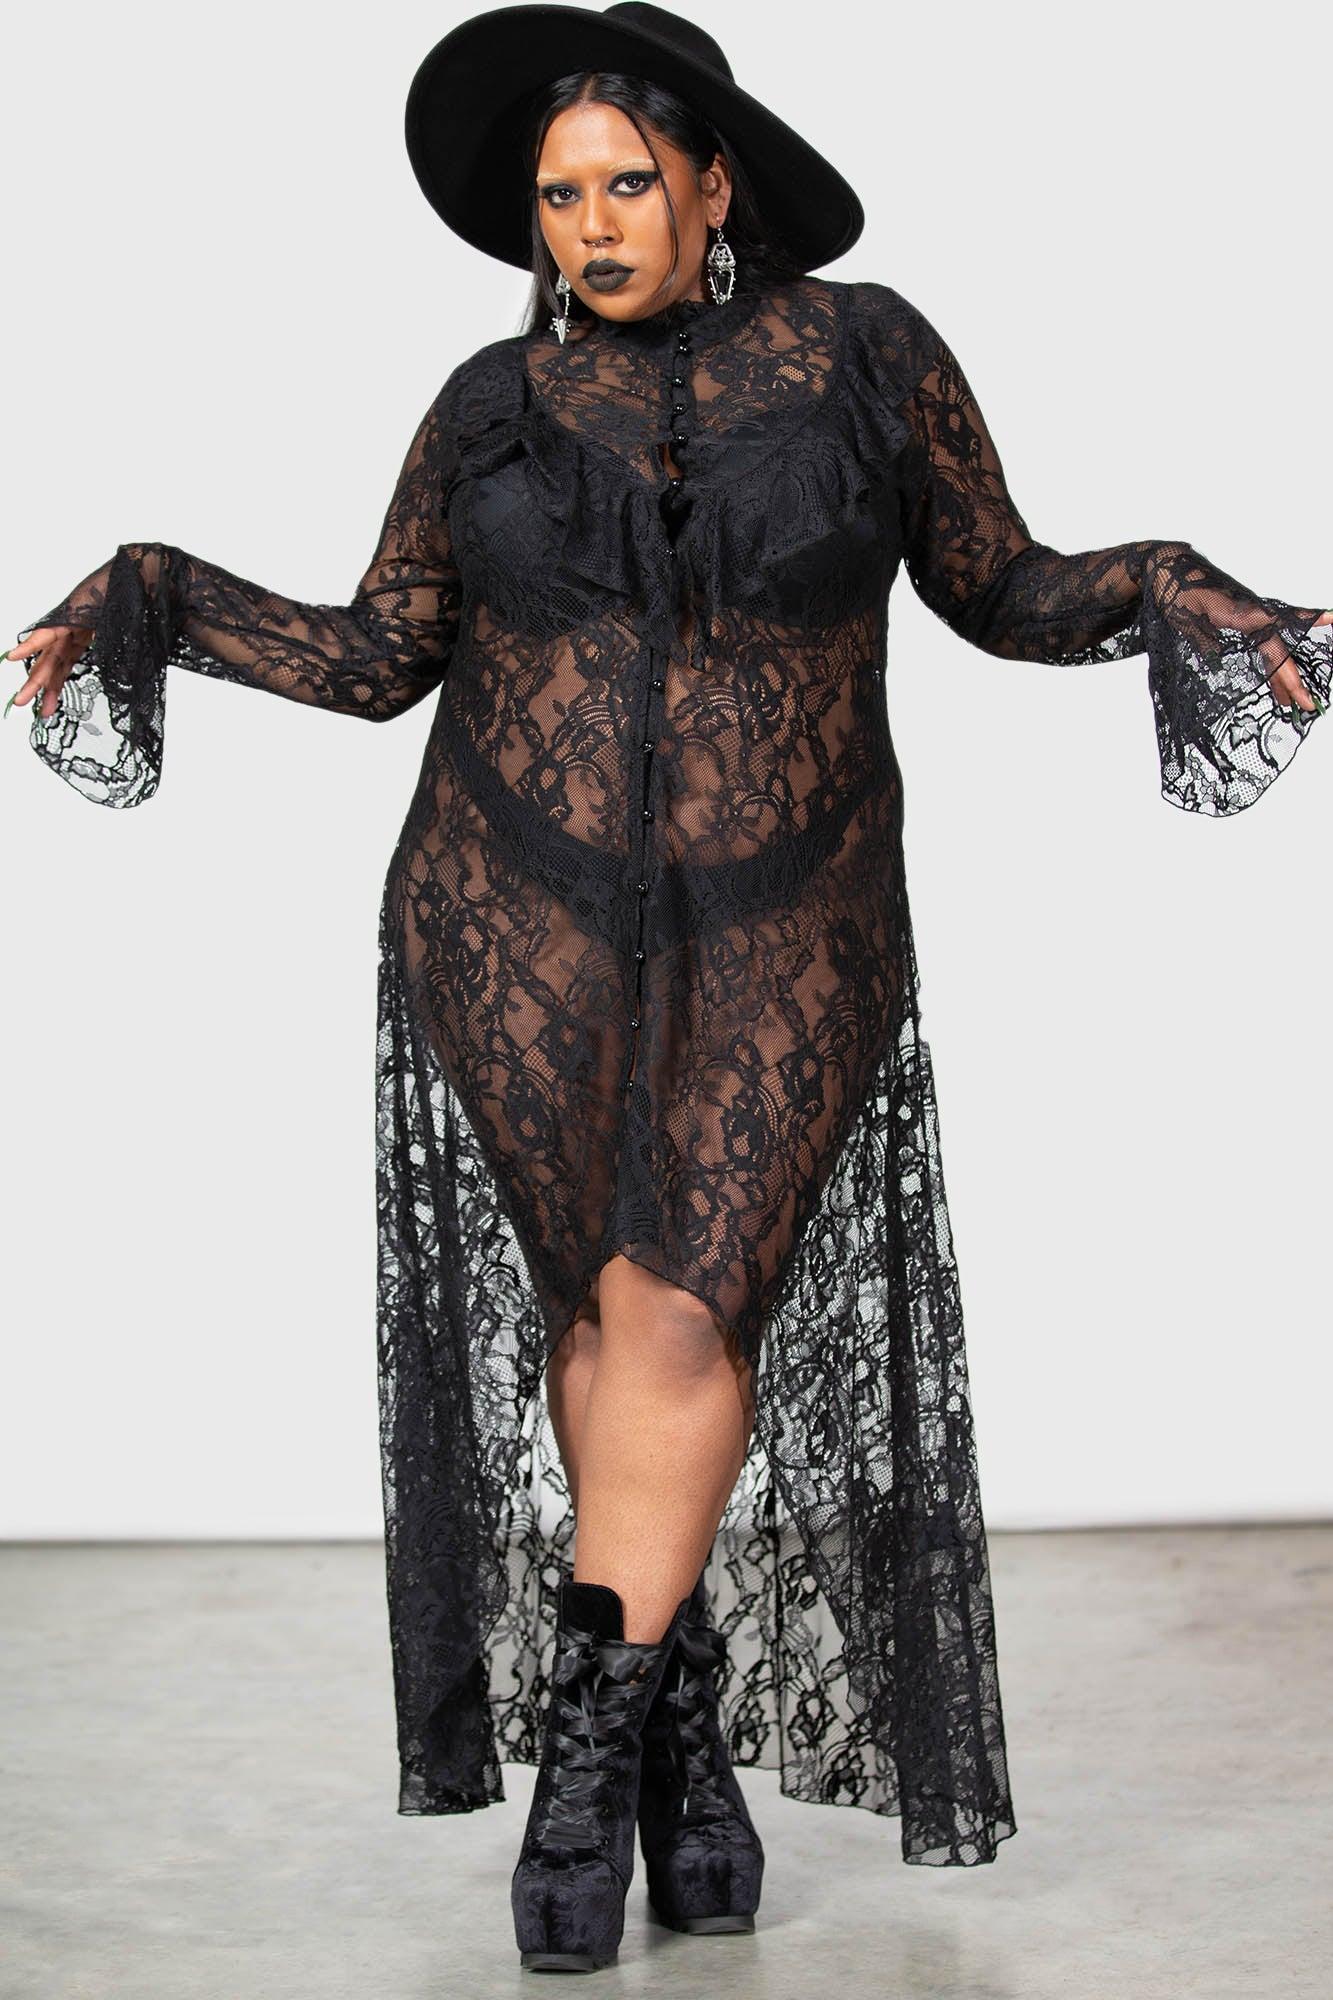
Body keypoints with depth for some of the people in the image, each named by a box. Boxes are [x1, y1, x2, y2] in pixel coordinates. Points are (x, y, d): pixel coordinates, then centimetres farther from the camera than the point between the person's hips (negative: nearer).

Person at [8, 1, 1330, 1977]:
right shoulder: (496, 402, 4)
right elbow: (379, 650, 7)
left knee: (677, 1306, -14)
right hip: (519, 926, 2)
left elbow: (1002, 586, 6)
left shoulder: (863, 350, -1)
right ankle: (688, 1709, 20)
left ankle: (590, 1741, -4)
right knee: (591, 1308, 4)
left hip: (778, 949, -2)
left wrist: (1158, 591, -12)